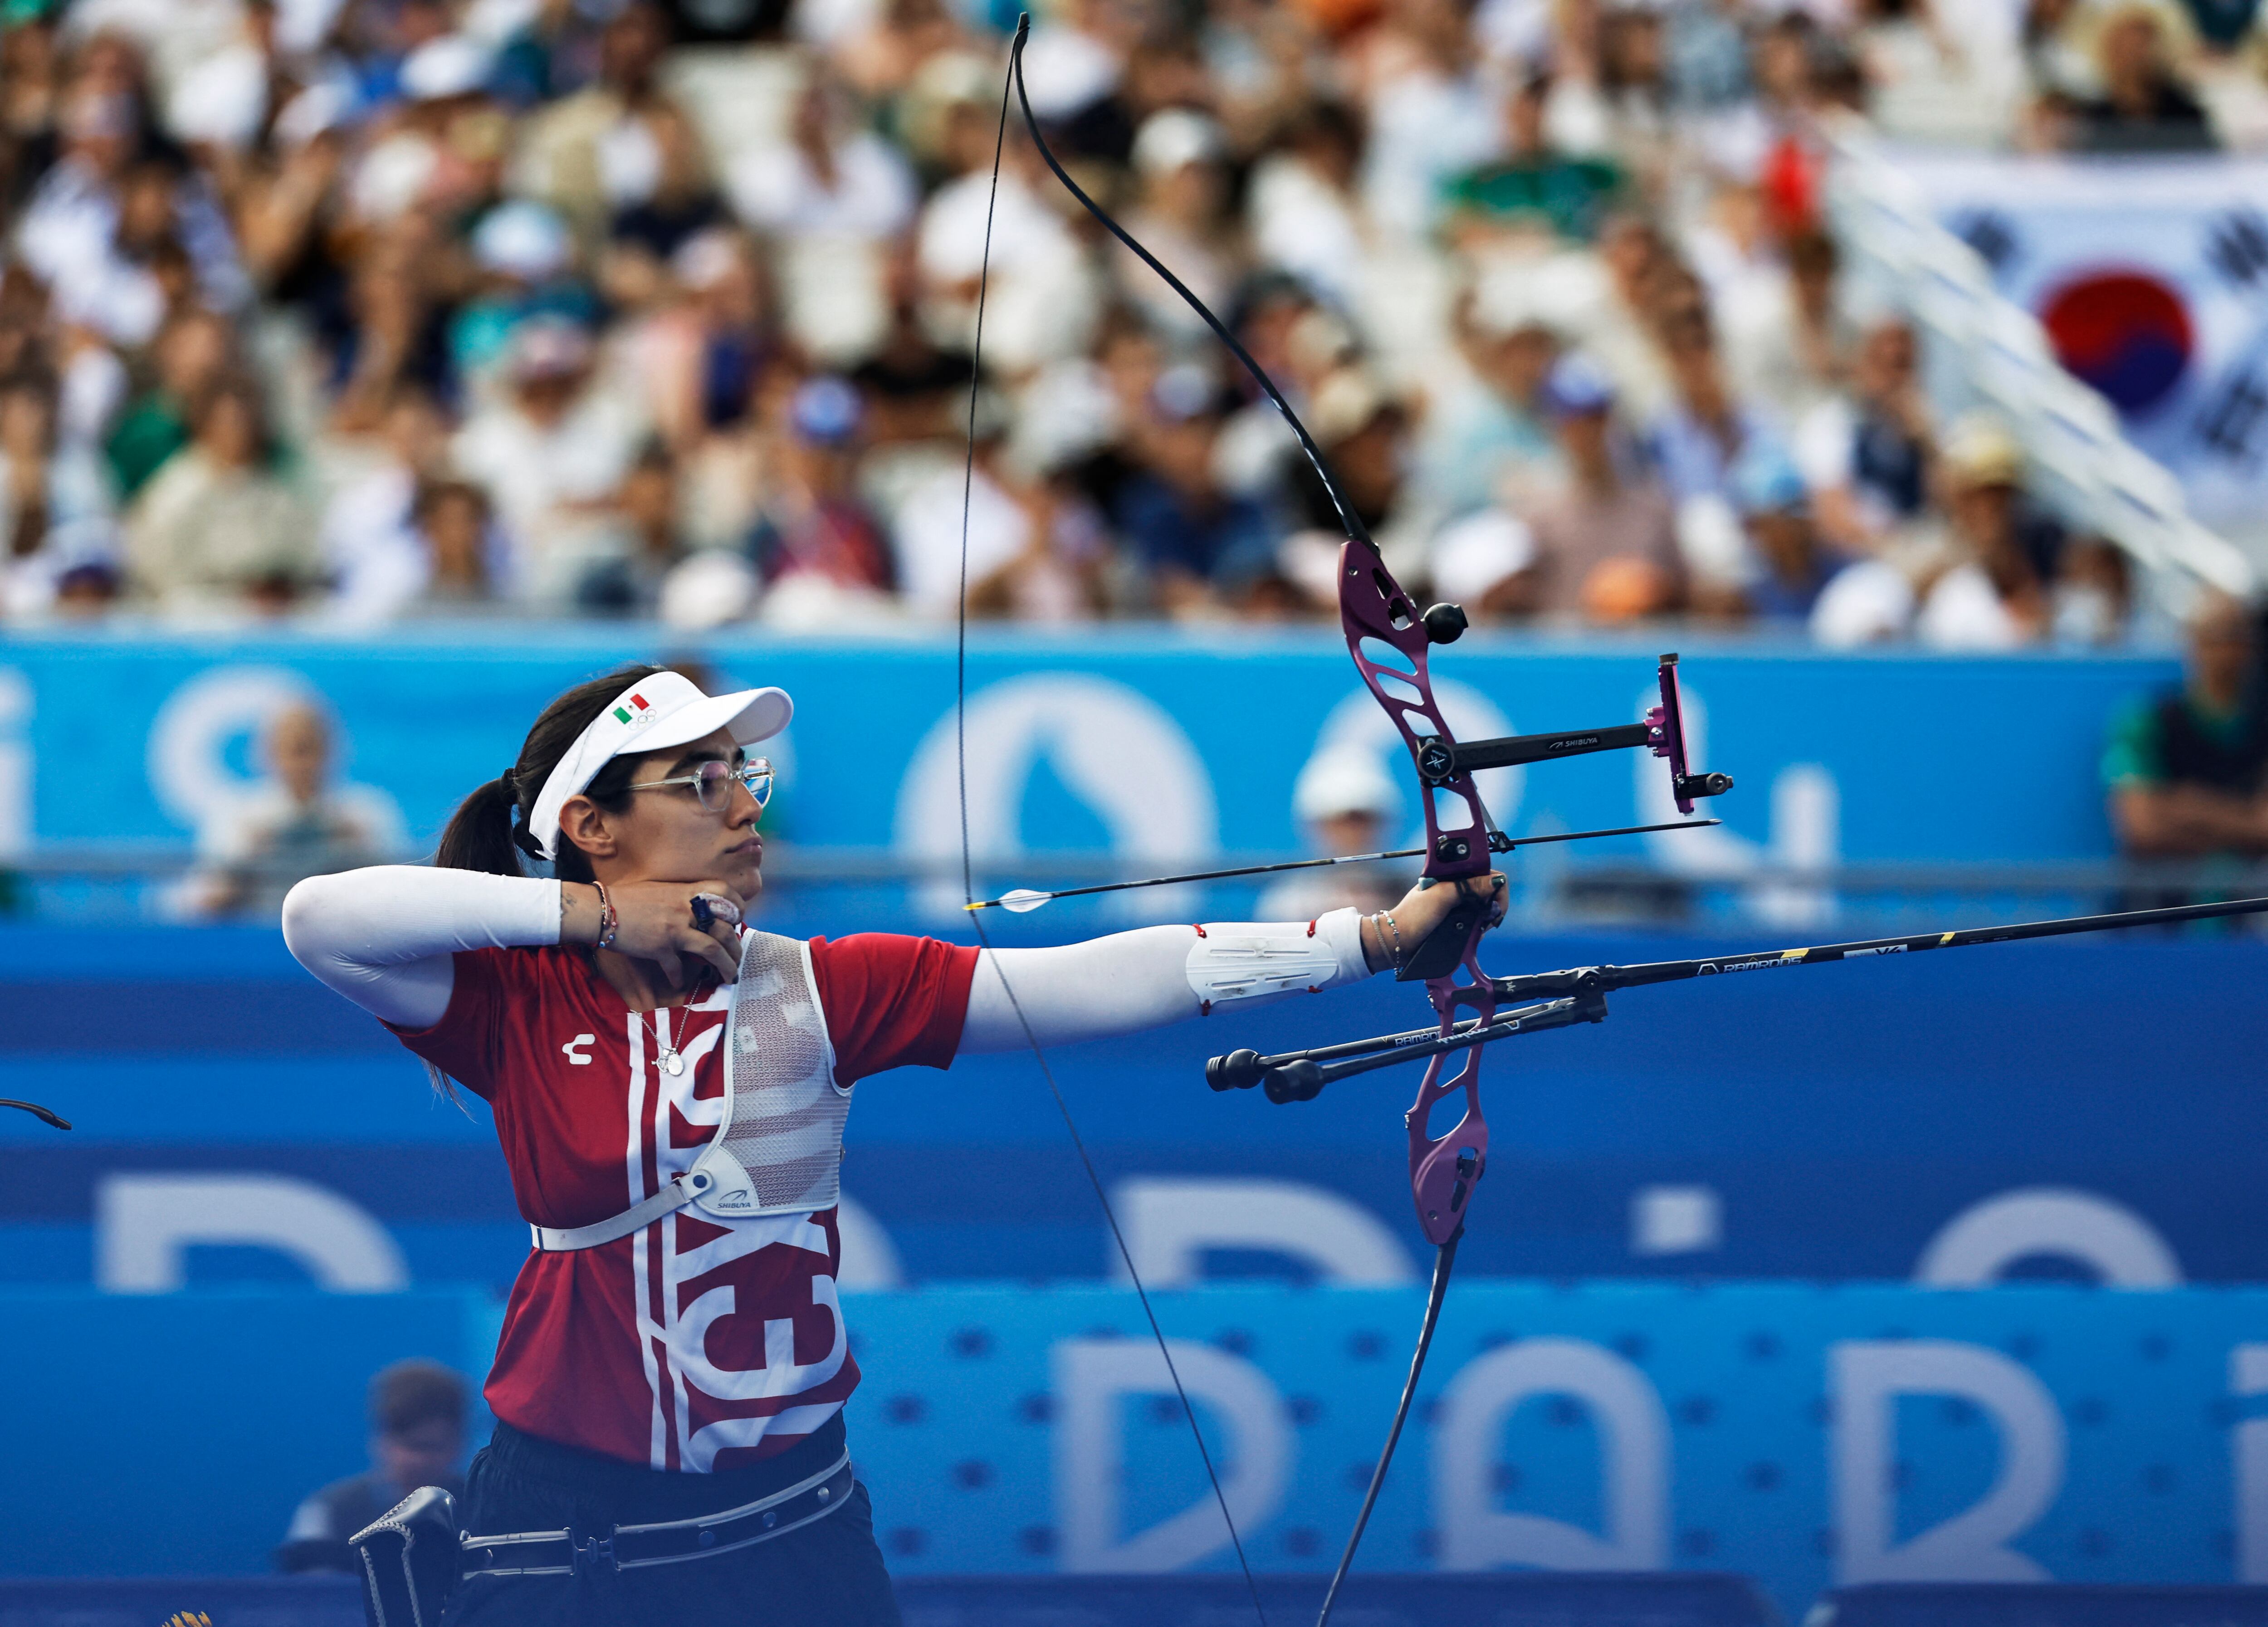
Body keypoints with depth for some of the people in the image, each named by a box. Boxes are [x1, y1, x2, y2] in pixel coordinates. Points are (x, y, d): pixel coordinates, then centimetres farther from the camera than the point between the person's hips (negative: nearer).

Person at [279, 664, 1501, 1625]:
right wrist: (593, 916, -17)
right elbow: (320, 920, -18)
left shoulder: (825, 991, 0)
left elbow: (1093, 985, -7)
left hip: (795, 1518, 2)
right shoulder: (522, 1008, -3)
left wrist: (1375, 938, -16)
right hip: (569, 1521, -2)